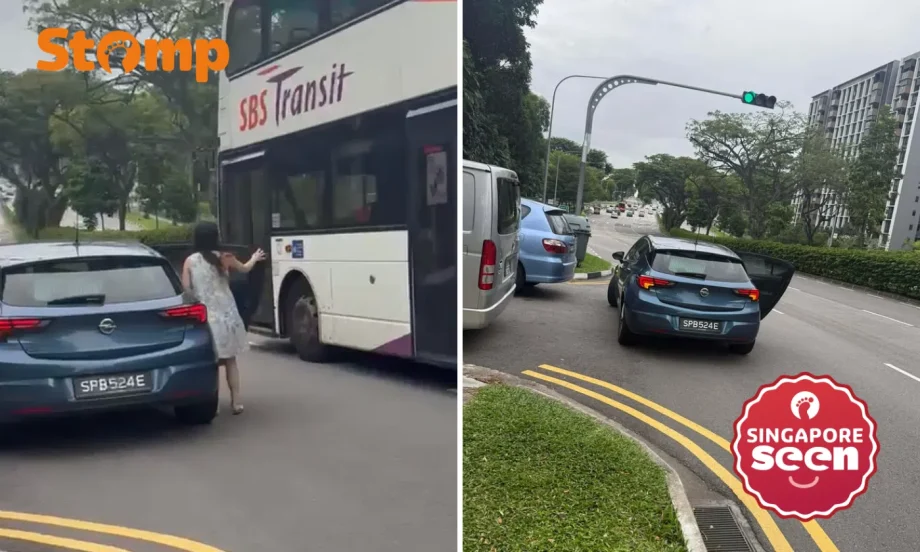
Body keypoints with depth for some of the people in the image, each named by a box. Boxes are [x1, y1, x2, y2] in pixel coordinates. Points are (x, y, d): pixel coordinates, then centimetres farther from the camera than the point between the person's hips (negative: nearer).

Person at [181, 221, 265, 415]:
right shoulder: (224, 258, 0)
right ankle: (236, 402, 14)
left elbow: (185, 290, -2)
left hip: (203, 316, 0)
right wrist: (254, 258, 40)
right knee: (230, 360, 11)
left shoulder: (190, 261, -1)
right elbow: (244, 268, 20)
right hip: (225, 314, 0)